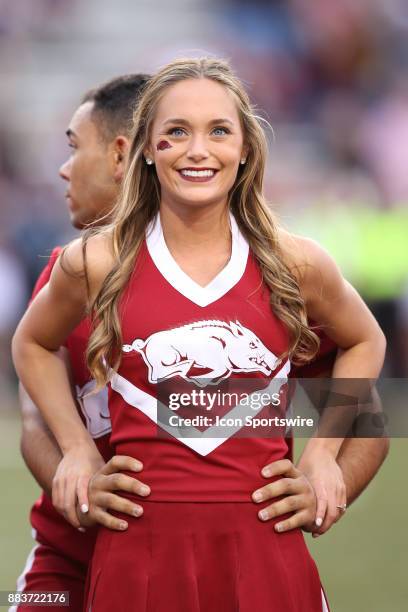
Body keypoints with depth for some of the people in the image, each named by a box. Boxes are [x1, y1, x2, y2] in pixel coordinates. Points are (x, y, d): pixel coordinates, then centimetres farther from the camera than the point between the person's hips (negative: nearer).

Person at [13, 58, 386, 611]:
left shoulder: (295, 264, 1)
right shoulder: (96, 264, 0)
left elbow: (365, 343, 21)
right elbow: (33, 344, 20)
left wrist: (324, 448, 11)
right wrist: (76, 447, 10)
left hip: (264, 545, 1)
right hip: (140, 548, 0)